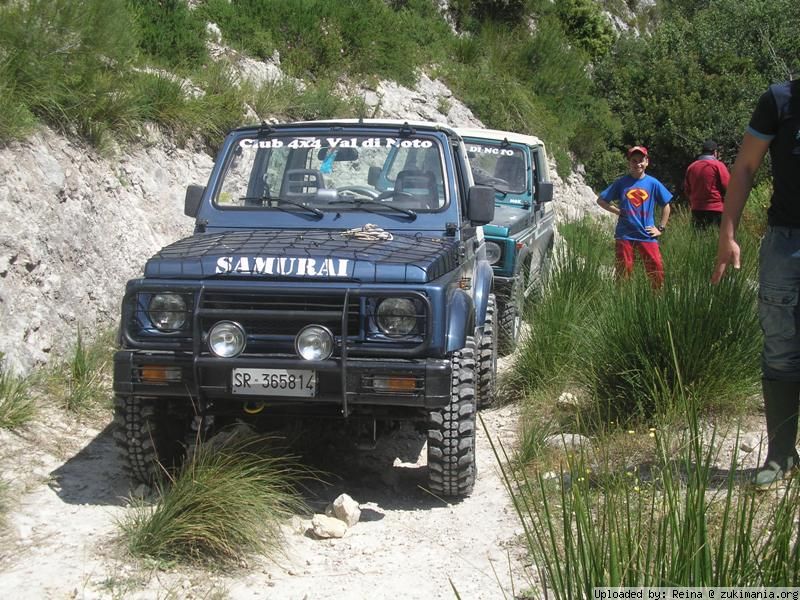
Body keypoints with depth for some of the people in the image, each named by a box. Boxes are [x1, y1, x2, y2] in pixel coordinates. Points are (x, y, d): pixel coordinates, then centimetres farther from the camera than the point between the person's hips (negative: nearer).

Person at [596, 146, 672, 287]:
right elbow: (601, 200, 9)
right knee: (624, 271, 5)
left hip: (647, 235, 0)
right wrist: (617, 211, -2)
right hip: (624, 235, 0)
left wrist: (661, 228, 6)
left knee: (657, 270, -6)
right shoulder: (621, 183, 3)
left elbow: (666, 206, 12)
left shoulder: (653, 183, 4)